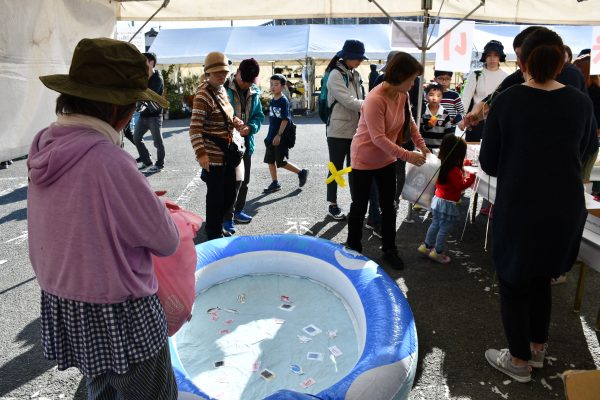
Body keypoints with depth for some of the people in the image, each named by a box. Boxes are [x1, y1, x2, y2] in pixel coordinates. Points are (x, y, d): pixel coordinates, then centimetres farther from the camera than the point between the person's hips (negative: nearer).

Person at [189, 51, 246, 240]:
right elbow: (195, 128, -21)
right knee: (215, 196, 2)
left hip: (228, 153, 9)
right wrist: (201, 153, -31)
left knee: (229, 194, 17)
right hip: (213, 155, -9)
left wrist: (236, 123, 3)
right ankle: (214, 235, 18)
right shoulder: (204, 95, -16)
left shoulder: (222, 90, 11)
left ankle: (219, 227, 38)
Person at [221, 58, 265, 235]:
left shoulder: (254, 92, 6)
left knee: (243, 180, 17)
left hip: (246, 142, 6)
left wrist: (250, 127, -11)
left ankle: (237, 210, 34)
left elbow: (259, 116, 9)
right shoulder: (224, 88, -11)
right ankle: (227, 217, 6)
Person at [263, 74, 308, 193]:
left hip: (281, 138, -8)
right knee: (270, 160, 9)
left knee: (281, 162, -3)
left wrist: (278, 135, -21)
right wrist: (270, 136, 16)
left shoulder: (284, 101, -12)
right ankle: (275, 183, 19)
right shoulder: (272, 101, 10)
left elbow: (285, 120, -17)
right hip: (271, 137, 8)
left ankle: (301, 173, 13)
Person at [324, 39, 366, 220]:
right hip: (339, 131, -6)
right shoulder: (335, 75, -12)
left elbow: (360, 99, 13)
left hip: (355, 130, 7)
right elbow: (348, 101, -20)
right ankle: (333, 205, 17)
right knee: (336, 169, 5)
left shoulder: (355, 75, 11)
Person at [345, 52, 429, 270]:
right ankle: (353, 248, 25)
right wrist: (407, 156, -31)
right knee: (359, 206, 7)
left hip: (387, 159, 7)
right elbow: (378, 138, -30)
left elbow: (409, 121, 11)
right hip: (365, 159, -7)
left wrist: (421, 145, 2)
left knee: (388, 205, 12)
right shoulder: (375, 100, -28)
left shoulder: (402, 95, -5)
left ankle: (389, 250, 25)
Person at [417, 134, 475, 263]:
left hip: (437, 199, 8)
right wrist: (471, 177, -6)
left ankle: (426, 246, 32)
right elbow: (461, 185, -19)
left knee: (435, 225, 22)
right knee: (444, 229, 6)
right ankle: (437, 252, 16)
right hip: (447, 204, -8)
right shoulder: (454, 170, -24)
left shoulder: (442, 164, 2)